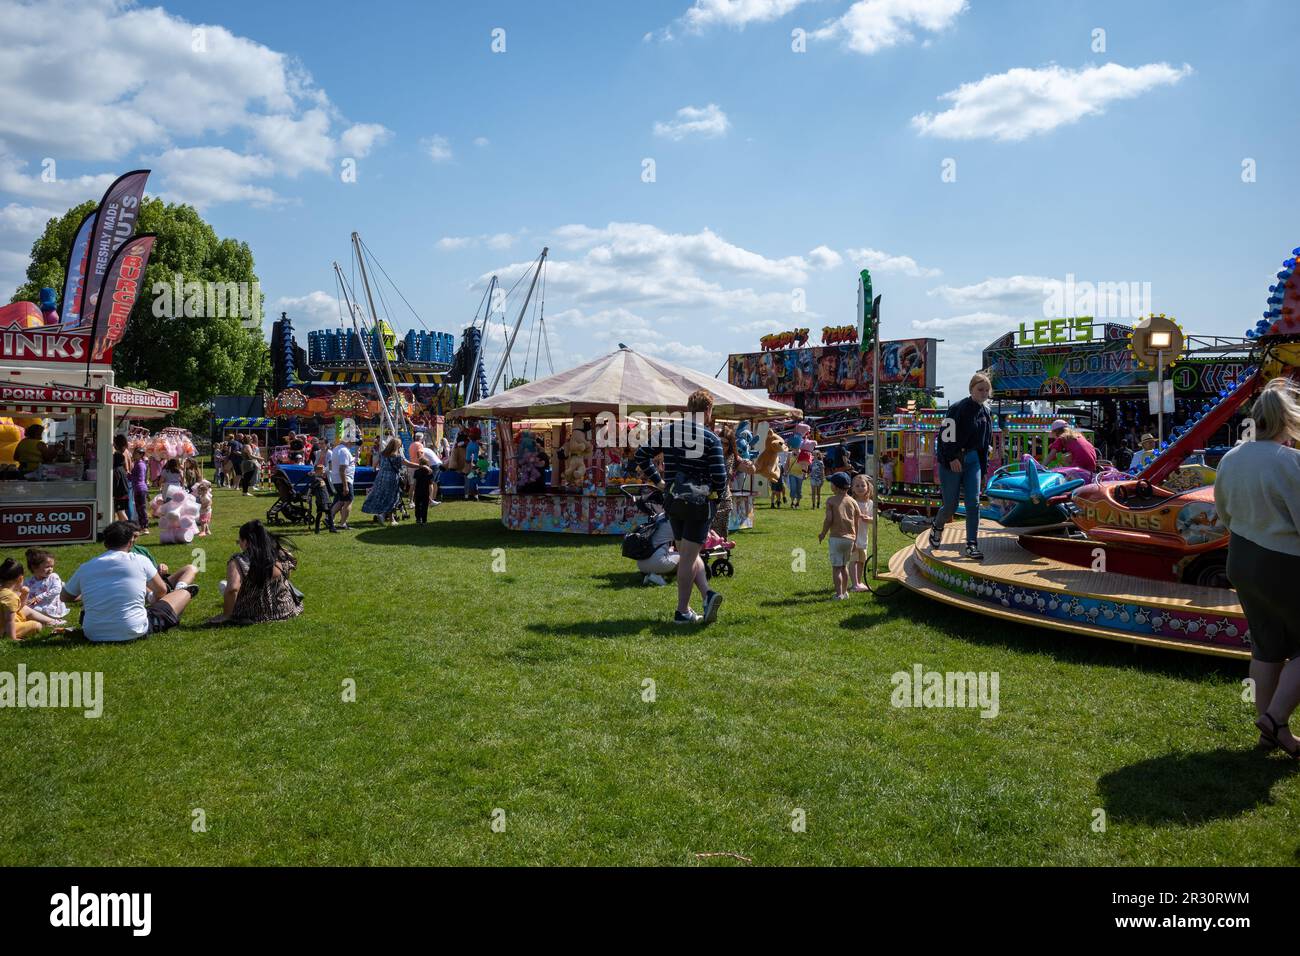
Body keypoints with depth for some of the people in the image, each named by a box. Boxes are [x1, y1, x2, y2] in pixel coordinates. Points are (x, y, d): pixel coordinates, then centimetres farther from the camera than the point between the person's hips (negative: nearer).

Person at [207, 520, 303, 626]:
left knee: (223, 584, 17)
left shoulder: (239, 561, -21)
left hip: (255, 614, -4)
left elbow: (232, 588, -34)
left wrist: (226, 615, -21)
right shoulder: (281, 553, -8)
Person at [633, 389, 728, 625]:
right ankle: (682, 611, 7)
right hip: (700, 503, -4)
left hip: (673, 501, 4)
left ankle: (707, 594, 4)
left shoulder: (666, 431, 4)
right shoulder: (711, 439, -10)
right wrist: (716, 495, 5)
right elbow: (720, 477, -15)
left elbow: (641, 456, 6)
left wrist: (658, 481, 12)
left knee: (687, 554, 18)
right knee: (688, 556, 1)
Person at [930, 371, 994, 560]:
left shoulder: (985, 413, 9)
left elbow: (986, 441, 18)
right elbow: (946, 433, -16)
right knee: (950, 505, 0)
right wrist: (952, 458, -18)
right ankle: (937, 527, 32)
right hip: (951, 461, -6)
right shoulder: (958, 409, -13)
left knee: (973, 502, -4)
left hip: (972, 461, 6)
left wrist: (983, 465, 15)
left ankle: (972, 545, -1)